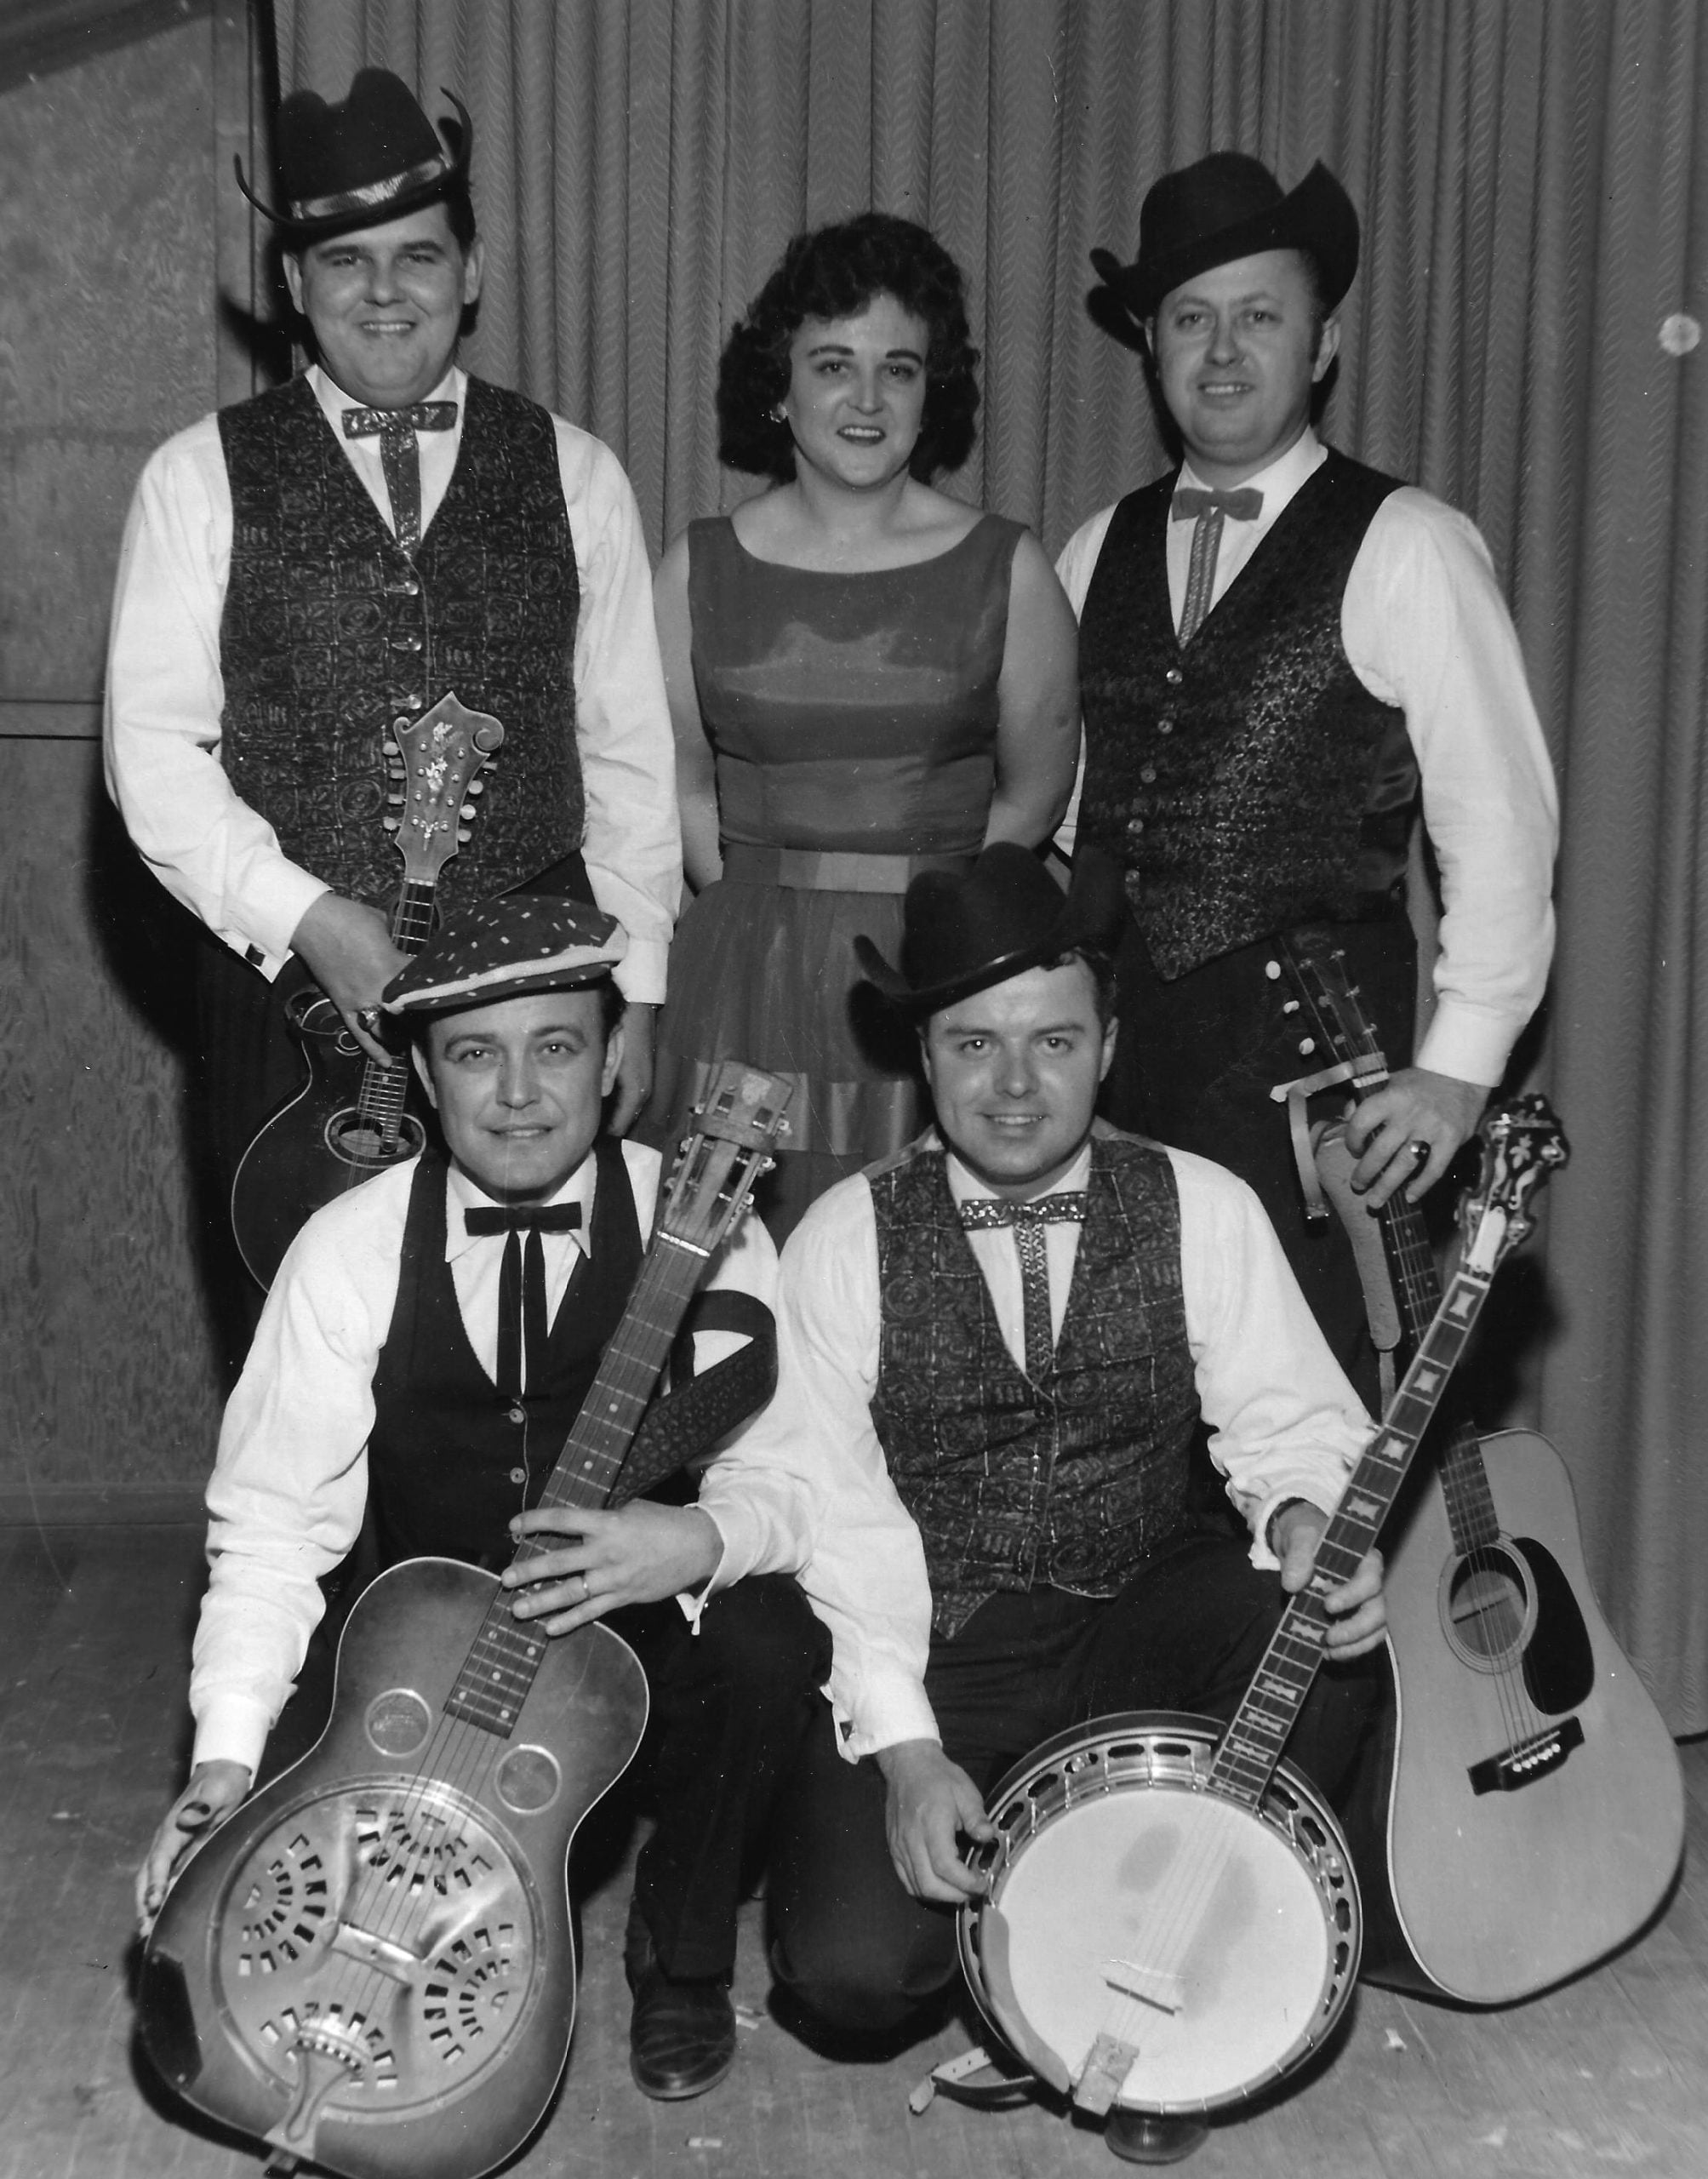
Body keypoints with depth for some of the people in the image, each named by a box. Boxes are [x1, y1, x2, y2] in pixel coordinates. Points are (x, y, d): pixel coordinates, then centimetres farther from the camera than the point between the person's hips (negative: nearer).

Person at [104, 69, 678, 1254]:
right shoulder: (200, 478, 2)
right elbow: (154, 748, -1)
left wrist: (633, 991, 3)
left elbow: (629, 749, 7)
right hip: (285, 974, -1)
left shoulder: (574, 474, 6)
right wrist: (307, 917, -14)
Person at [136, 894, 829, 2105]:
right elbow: (273, 1519, -8)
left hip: (653, 1636, -1)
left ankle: (683, 1953, -3)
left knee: (769, 1638, -33)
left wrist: (706, 1537, -38)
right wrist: (227, 1754, -20)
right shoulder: (351, 1253, -8)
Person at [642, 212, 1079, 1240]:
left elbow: (1035, 793, 6)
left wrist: (925, 909, 4)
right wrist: (774, 913, 3)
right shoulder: (702, 567, 3)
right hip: (749, 980, 1)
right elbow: (685, 787, 10)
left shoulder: (1008, 569, -1)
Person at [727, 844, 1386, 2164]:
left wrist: (1308, 1514, -30)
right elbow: (827, 1508, -10)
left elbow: (1292, 1416, -4)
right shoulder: (846, 1239, -6)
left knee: (1330, 1629, -29)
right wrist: (904, 1750, -21)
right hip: (927, 1669, -1)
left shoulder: (1202, 1211, -2)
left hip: (1139, 1635, 2)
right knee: (851, 1966, -23)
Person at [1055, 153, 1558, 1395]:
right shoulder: (1100, 550, 13)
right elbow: (1056, 807, 14)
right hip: (1105, 1036, 4)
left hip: (1306, 1048, -4)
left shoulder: (1406, 549, -3)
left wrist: (1461, 1067, -9)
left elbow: (1501, 829, -5)